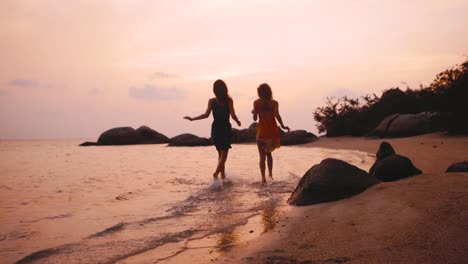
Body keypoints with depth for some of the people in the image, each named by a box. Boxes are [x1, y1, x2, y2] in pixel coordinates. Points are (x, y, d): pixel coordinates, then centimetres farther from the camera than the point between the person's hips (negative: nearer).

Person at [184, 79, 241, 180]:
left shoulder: (211, 101, -3)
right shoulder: (229, 100, -6)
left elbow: (206, 114, -13)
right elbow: (233, 116, -12)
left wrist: (192, 119, -6)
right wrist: (238, 121, 9)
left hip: (215, 129, 3)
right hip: (226, 129, -3)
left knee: (220, 154, 17)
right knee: (224, 154, -2)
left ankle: (223, 176, 18)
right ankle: (216, 172, -24)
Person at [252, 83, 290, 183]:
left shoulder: (256, 103, -3)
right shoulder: (274, 103, -1)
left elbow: (255, 118, -2)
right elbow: (277, 115, -15)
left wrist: (254, 112, 18)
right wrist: (283, 126, -5)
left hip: (262, 131, -2)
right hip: (273, 130, 2)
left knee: (262, 156, 5)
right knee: (268, 153, 23)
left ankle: (263, 177, -3)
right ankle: (270, 173, 21)